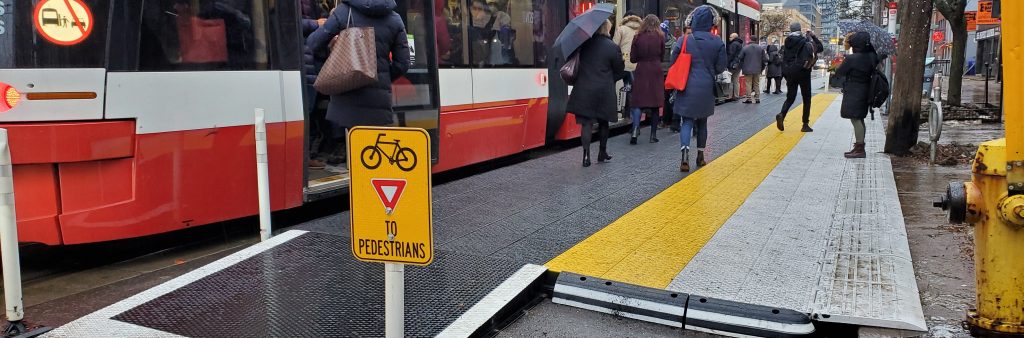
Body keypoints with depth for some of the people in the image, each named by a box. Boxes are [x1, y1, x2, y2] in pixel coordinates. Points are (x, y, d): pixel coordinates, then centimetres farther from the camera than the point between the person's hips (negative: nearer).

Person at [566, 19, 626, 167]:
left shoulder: (584, 44, 0)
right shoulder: (612, 47, -8)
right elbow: (620, 70, 1)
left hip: (584, 89, 1)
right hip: (604, 90, -1)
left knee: (587, 122, 2)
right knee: (603, 121, 17)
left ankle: (586, 155, -9)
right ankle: (602, 152, 27)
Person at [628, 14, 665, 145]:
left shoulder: (638, 38, -3)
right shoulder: (660, 37, -3)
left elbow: (632, 58, 1)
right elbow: (662, 54, 8)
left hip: (641, 71, -1)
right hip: (656, 72, 1)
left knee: (638, 102, 0)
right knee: (655, 103, 9)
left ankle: (635, 129, -22)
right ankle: (653, 134, 14)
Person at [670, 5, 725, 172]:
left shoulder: (684, 41, -8)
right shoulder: (717, 43, -5)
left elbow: (674, 64, -2)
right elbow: (720, 68, 0)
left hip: (687, 88, -1)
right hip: (706, 89, 1)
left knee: (686, 122, 1)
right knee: (702, 122, 18)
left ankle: (685, 155, -19)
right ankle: (700, 155, 26)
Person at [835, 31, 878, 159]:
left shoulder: (851, 59, -19)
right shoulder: (871, 57, 1)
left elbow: (838, 73, -11)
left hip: (853, 94, -8)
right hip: (865, 92, 8)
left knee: (856, 120, -7)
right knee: (859, 119, 16)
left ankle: (860, 149, -8)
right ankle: (858, 147, 25)